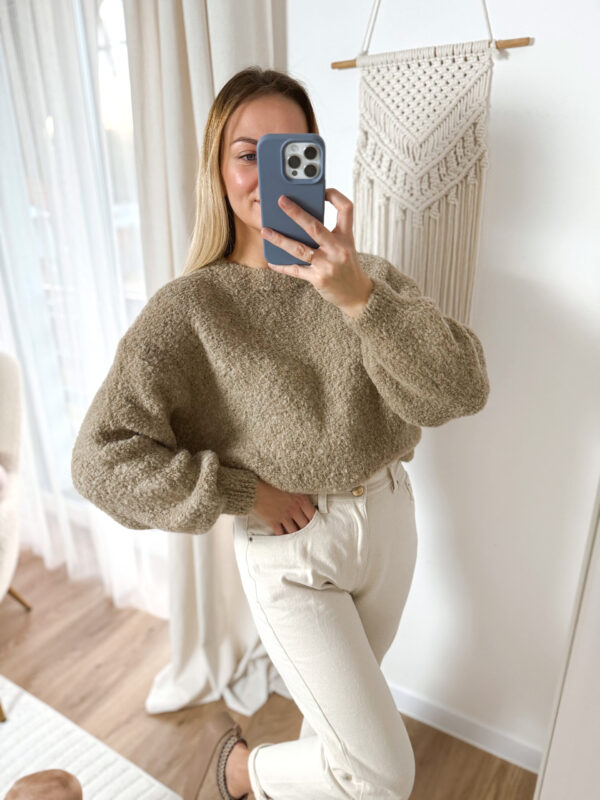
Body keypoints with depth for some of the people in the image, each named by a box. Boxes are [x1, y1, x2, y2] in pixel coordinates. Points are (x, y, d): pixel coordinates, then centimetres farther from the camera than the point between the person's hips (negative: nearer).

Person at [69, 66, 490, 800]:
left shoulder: (365, 274, -6)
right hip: (289, 552, -4)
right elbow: (101, 459, -19)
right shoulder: (191, 306, -16)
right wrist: (245, 495, -18)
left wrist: (358, 295, -32)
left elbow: (461, 391, -19)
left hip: (389, 518, 5)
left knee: (348, 698, 28)